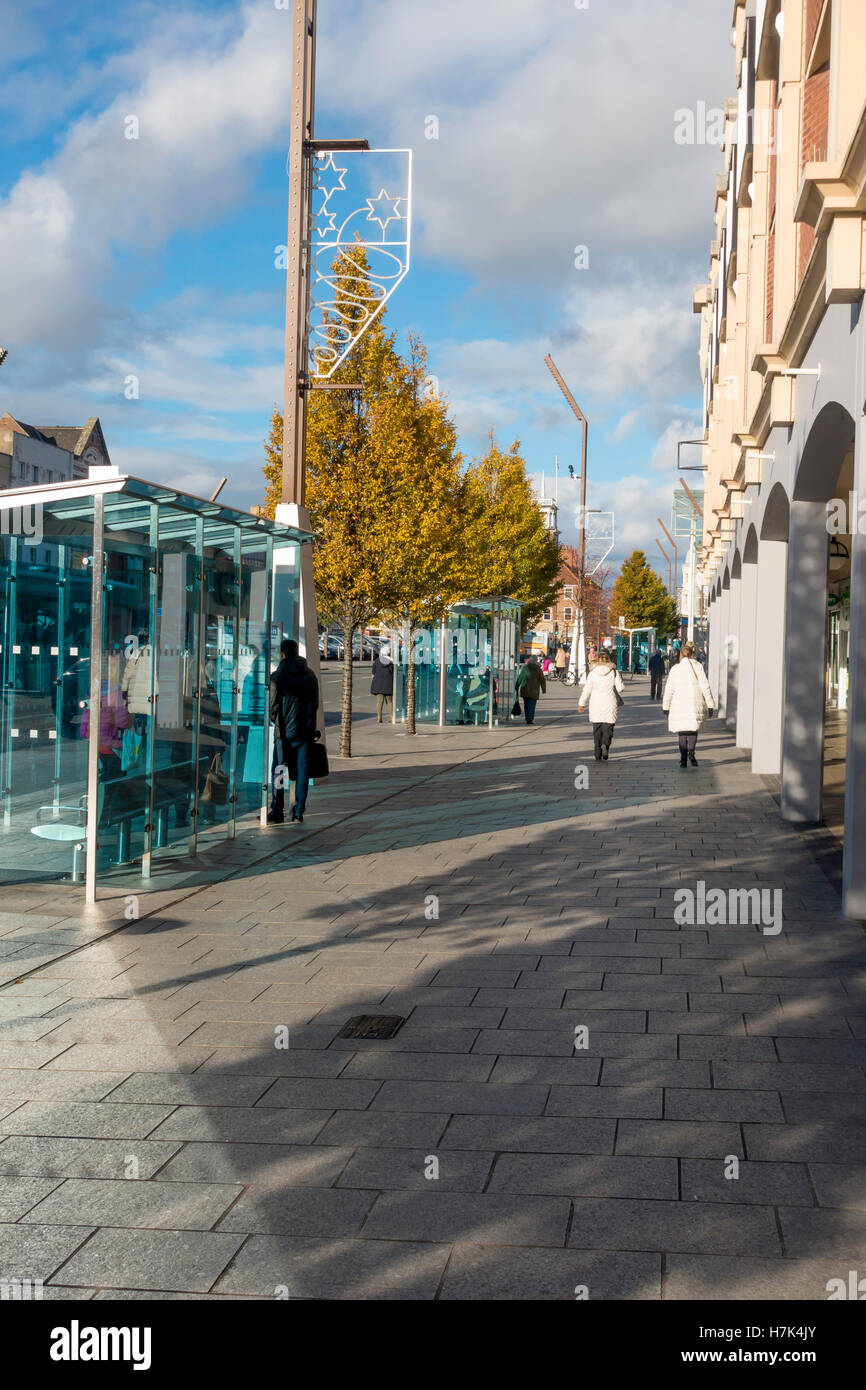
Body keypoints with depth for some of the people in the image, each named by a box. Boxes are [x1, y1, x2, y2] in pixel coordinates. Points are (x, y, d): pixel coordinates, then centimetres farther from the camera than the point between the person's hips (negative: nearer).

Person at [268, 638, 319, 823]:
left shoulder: (278, 676, -7)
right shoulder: (310, 675, 8)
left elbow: (274, 705, -7)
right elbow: (315, 703, 13)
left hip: (285, 731, -4)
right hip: (306, 731, 4)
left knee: (278, 771, 2)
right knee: (302, 770, 7)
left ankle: (277, 812, 0)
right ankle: (299, 811, 8)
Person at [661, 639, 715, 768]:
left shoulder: (675, 669, 3)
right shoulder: (698, 667, -1)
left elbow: (669, 689, 5)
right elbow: (705, 687, -4)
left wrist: (666, 706, 15)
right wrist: (710, 704, 0)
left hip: (679, 706, 1)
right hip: (696, 705, -1)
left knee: (682, 732, 11)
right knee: (694, 729, 14)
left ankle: (683, 759, 4)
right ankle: (691, 751, -10)